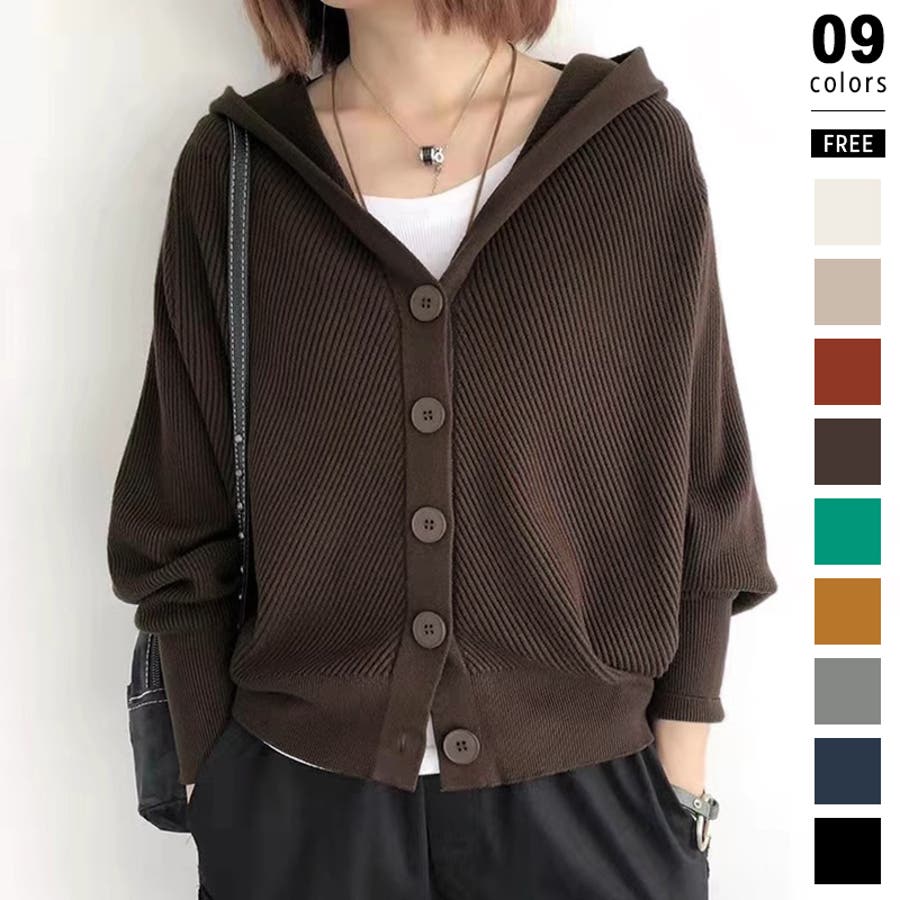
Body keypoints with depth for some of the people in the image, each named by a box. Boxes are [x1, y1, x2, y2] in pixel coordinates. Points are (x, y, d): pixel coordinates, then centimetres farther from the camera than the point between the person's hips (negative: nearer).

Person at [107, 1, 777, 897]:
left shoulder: (637, 147, -7)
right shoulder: (231, 166, -5)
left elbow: (696, 510, -3)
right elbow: (183, 528, 0)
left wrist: (680, 794, -2)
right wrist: (215, 789, 1)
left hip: (584, 798, 0)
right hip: (299, 801, 1)